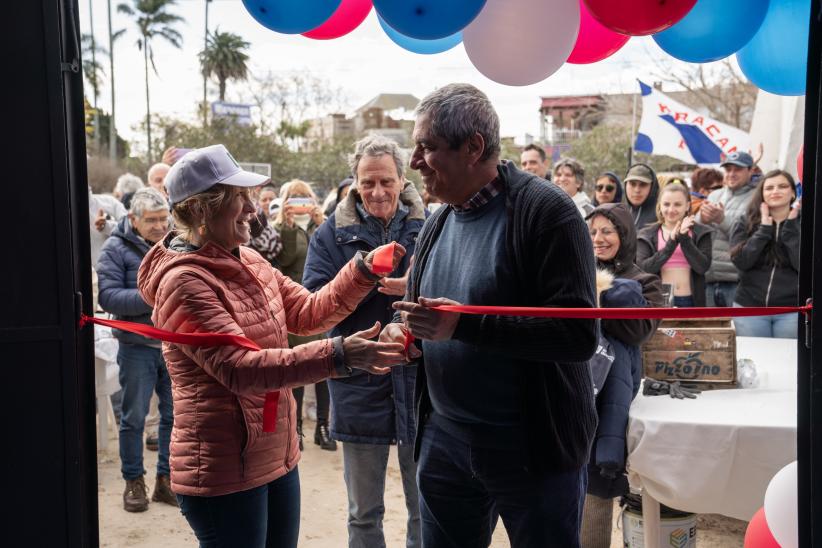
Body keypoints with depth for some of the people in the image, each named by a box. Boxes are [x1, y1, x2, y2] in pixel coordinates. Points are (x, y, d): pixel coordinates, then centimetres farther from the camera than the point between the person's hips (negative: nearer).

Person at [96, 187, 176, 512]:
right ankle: (134, 481, 24)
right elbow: (108, 297, -13)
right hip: (137, 347, -3)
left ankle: (166, 479, 24)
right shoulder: (116, 248, -6)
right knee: (134, 417, 8)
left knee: (174, 414, 10)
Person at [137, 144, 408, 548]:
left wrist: (362, 270, -6)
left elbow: (308, 313, 8)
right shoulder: (183, 282, -21)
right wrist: (338, 356, -37)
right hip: (224, 471, -8)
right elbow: (241, 368, -29)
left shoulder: (247, 261, 6)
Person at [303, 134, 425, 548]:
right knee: (364, 513, 15)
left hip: (419, 381, 0)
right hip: (360, 385, 0)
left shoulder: (427, 226, 0)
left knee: (425, 510, 14)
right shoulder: (332, 233, 1)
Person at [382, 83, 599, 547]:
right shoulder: (438, 223, 8)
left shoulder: (546, 211, -15)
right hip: (444, 441, 7)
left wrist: (464, 324, -27)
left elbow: (578, 335, -23)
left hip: (534, 447, -6)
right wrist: (404, 332, -3)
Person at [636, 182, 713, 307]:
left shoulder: (700, 232, 6)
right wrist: (671, 244, -17)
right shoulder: (647, 235, 4)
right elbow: (642, 269, -9)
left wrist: (684, 239, -15)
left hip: (690, 302, 1)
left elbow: (703, 267, -6)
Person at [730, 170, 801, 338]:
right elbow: (740, 262, -10)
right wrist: (765, 228, -11)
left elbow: (802, 266, -11)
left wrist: (790, 227, -12)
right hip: (749, 306, 1)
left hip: (792, 310, 0)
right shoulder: (745, 223, 3)